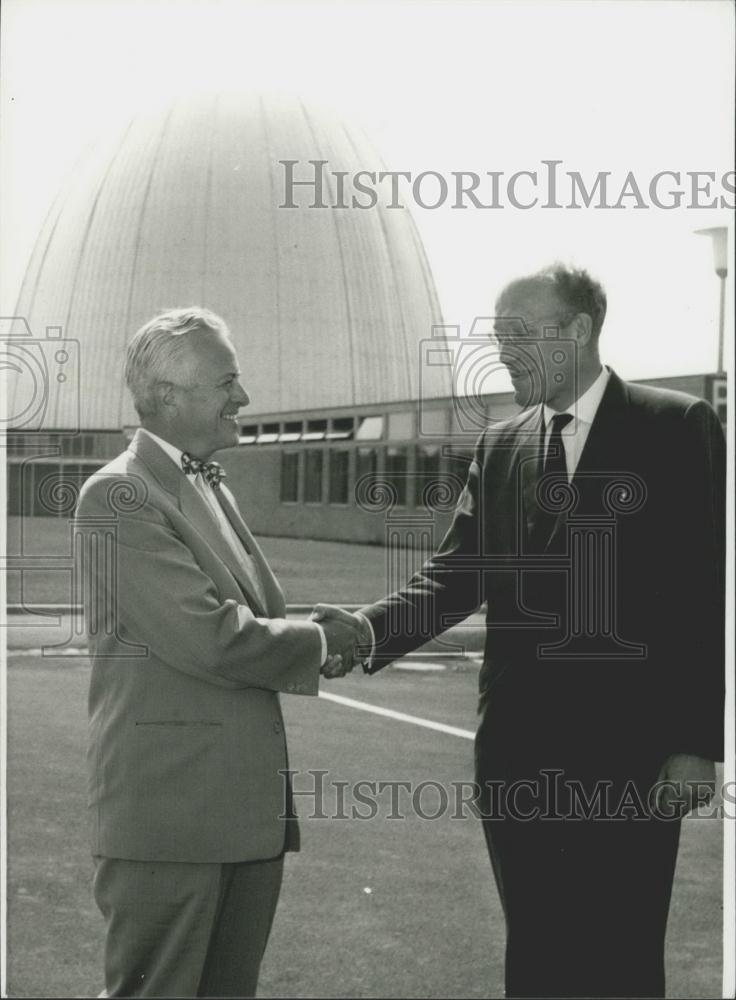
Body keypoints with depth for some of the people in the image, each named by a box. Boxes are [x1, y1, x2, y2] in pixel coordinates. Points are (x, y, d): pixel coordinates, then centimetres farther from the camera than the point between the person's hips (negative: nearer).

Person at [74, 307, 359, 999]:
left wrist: (323, 640, 1)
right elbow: (208, 638, -20)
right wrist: (319, 644, -6)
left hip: (247, 809, 9)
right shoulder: (117, 495, -12)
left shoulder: (212, 488, 18)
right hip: (167, 814, -9)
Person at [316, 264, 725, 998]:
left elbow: (708, 592, -6)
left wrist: (699, 743, -10)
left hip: (630, 761, -4)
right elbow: (457, 572, 4)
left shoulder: (677, 429, -3)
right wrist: (370, 629, -15)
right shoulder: (499, 447, 11)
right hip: (518, 757, 5)